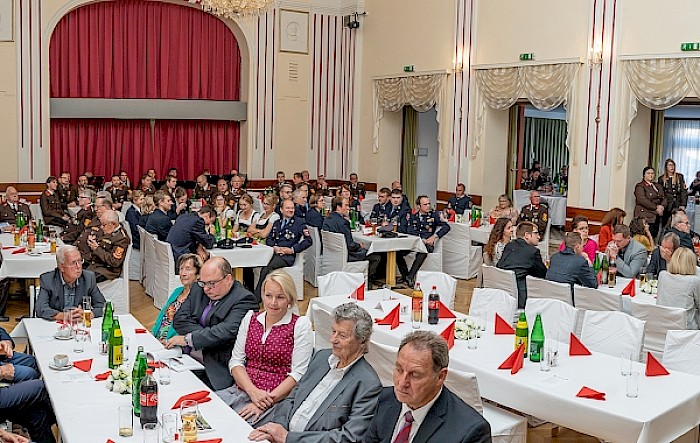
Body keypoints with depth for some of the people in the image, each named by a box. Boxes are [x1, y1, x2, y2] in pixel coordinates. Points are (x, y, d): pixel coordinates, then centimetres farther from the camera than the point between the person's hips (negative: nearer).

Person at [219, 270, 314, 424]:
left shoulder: (300, 325, -2)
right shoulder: (250, 318, 12)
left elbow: (298, 374, -7)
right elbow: (236, 361, 9)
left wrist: (268, 400, -16)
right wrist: (253, 391, -9)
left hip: (276, 398, -4)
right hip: (241, 390, 5)